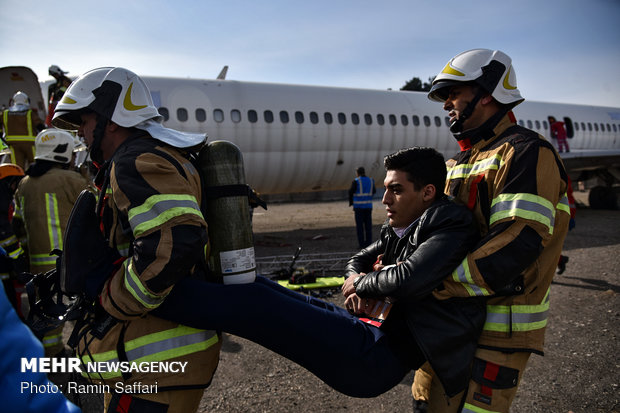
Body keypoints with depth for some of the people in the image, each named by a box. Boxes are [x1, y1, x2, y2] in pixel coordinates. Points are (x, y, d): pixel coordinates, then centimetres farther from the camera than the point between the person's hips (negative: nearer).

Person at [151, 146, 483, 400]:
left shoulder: (451, 222, -9)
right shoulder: (397, 230, 16)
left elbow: (407, 280, -24)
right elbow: (359, 261, 28)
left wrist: (362, 285, -4)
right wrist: (354, 280, 4)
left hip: (379, 356, -8)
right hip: (368, 330, 8)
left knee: (250, 300, -19)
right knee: (252, 288, 1)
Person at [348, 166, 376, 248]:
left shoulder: (356, 181, -8)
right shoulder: (370, 180, 6)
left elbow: (351, 192, -6)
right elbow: (374, 191, 17)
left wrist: (351, 202, 8)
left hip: (359, 205, -4)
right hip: (368, 205, 4)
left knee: (359, 226, 1)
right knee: (368, 225, 9)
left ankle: (362, 244, 0)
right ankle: (369, 243, 9)